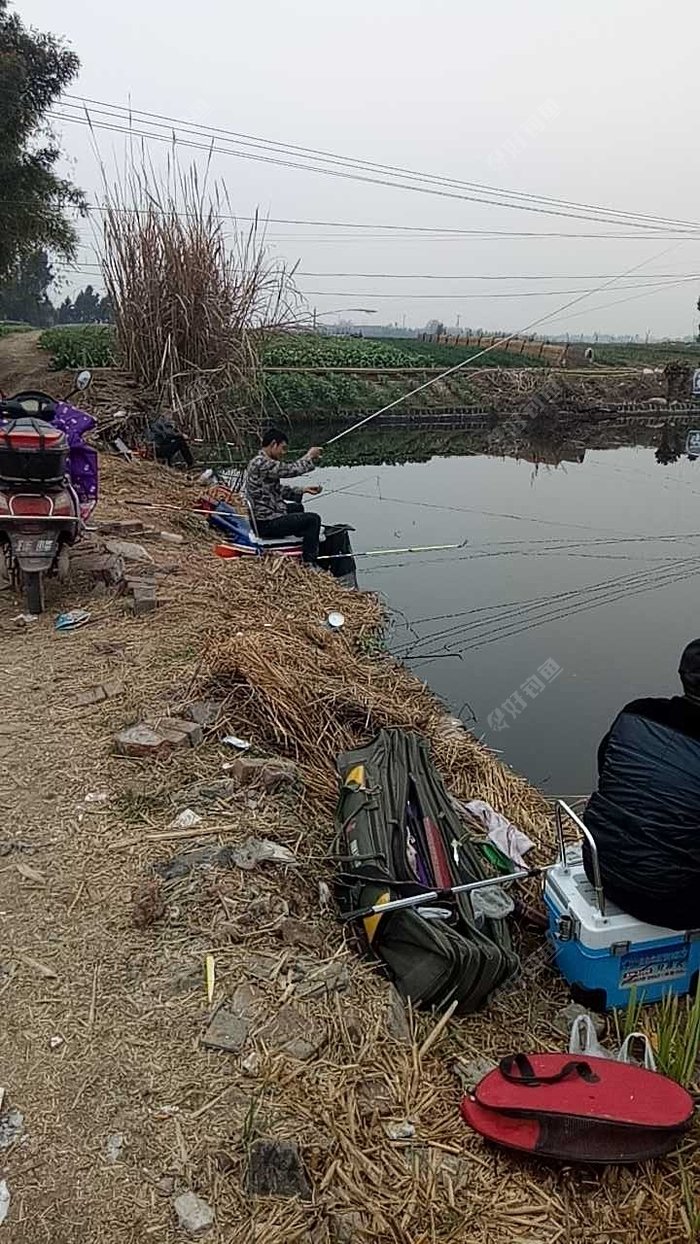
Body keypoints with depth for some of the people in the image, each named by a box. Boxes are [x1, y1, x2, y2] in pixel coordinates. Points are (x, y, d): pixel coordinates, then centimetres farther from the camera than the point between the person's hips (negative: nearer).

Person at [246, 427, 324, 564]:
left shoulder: (261, 462, 12)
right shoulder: (261, 463, -22)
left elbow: (279, 490, 17)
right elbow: (291, 469, -26)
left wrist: (303, 490, 7)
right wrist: (310, 456, -9)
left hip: (264, 516, 11)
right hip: (267, 524, -11)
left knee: (297, 507, 32)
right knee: (313, 519, -10)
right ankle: (309, 564, -6)